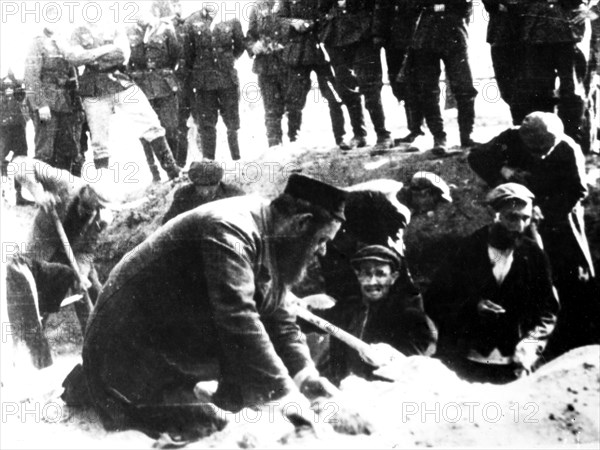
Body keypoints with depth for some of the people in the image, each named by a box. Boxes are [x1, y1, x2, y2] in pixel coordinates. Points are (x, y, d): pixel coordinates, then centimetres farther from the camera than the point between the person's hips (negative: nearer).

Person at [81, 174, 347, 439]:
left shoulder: (273, 240, 6)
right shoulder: (230, 230, -26)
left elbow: (279, 319, 8)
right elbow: (237, 320, -35)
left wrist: (304, 372, -8)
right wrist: (283, 392, -32)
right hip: (131, 346, -10)